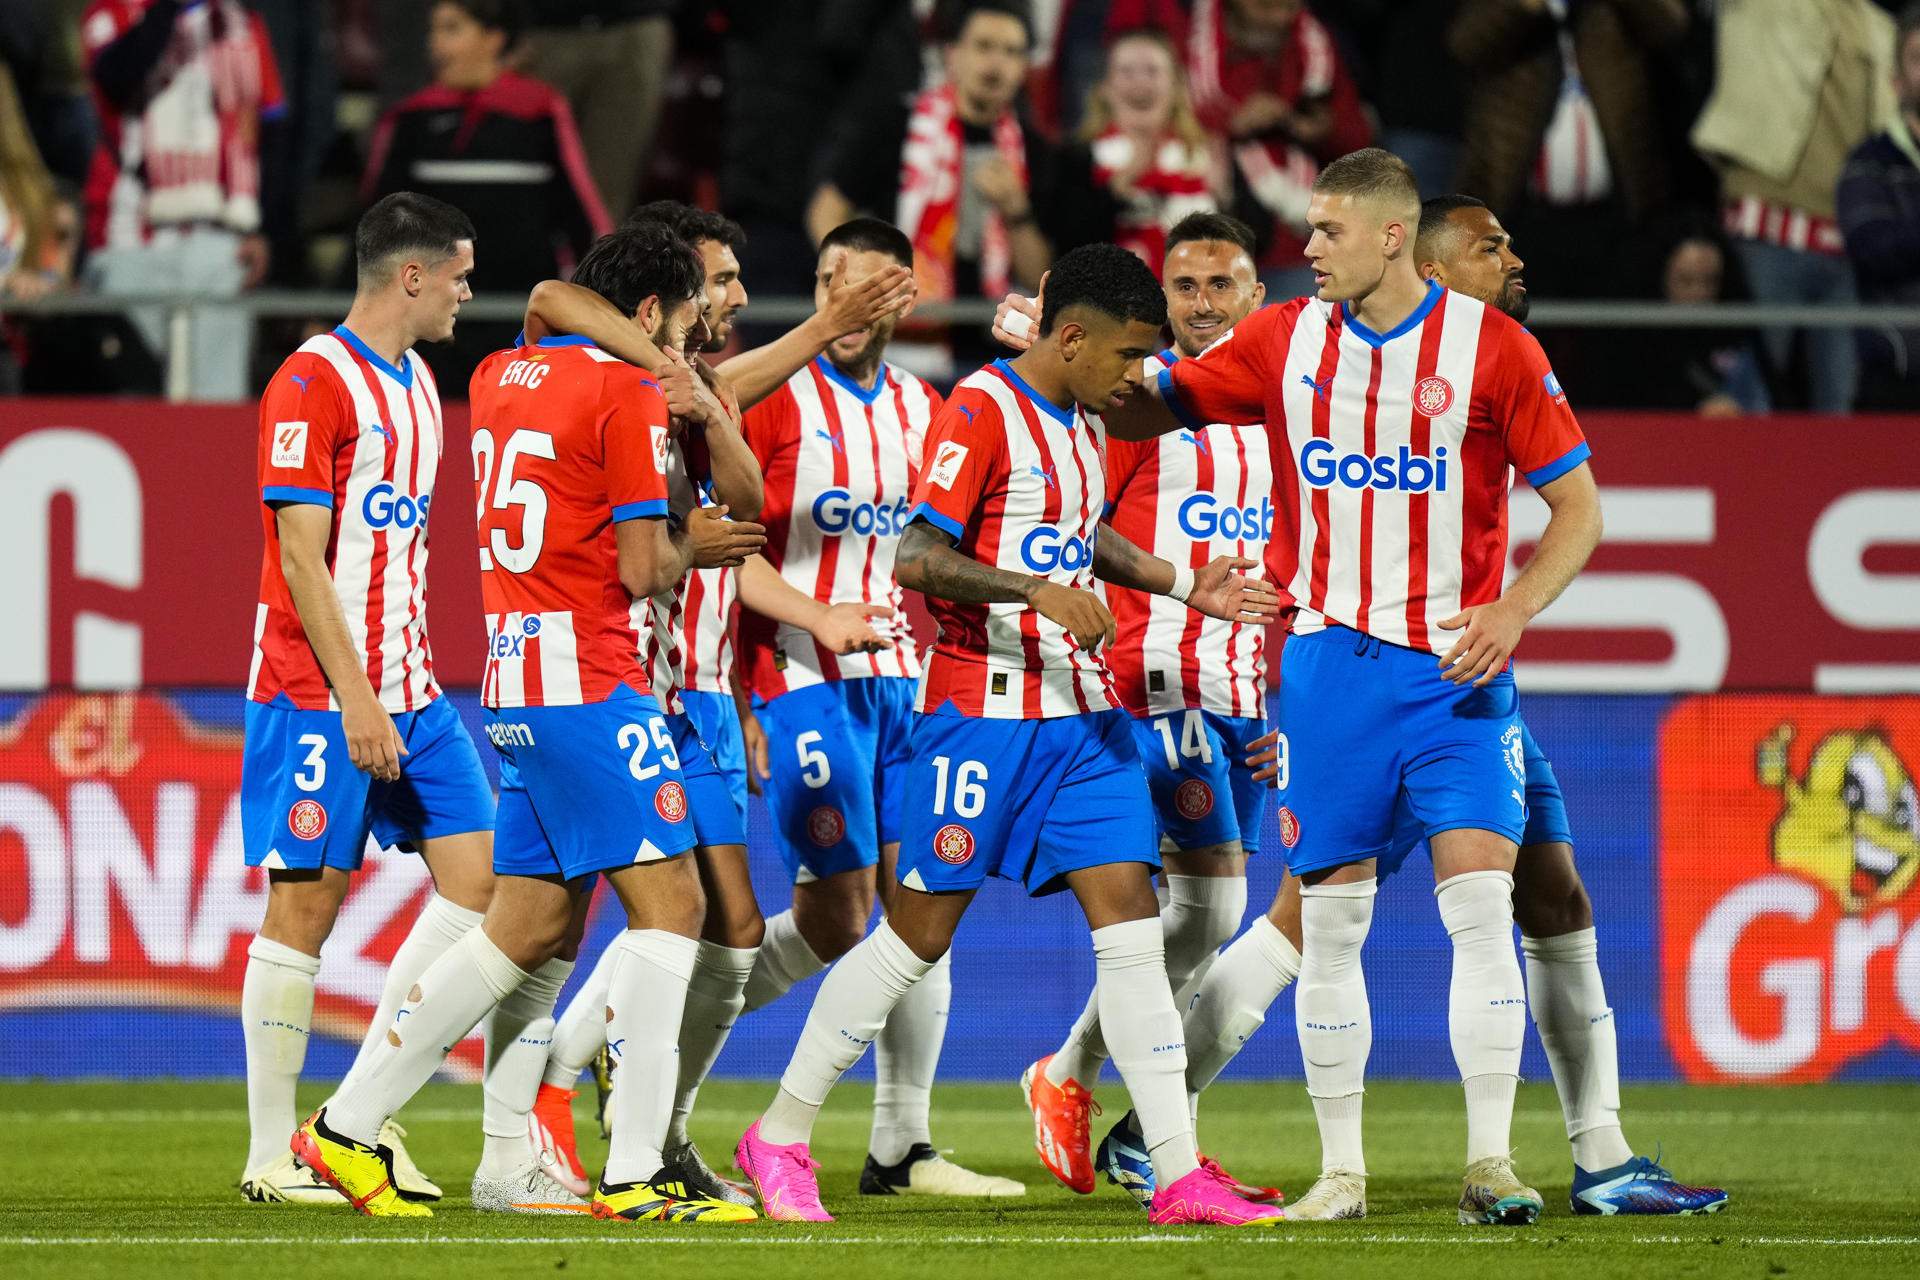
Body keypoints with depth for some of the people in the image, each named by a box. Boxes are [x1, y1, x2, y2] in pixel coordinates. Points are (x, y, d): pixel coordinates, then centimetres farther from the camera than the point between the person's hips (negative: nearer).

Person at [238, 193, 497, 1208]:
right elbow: (301, 559, -16)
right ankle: (269, 1155, 1)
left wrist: (410, 685, 19)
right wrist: (355, 695, -19)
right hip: (320, 694, -9)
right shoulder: (313, 384, -11)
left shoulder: (416, 384, 16)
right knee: (304, 902, -5)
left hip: (407, 693, 9)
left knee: (478, 875, 1)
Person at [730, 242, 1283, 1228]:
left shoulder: (1082, 422, 14)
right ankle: (780, 1137, 12)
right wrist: (1039, 589, -30)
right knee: (919, 932, -2)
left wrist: (1184, 586, 31)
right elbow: (916, 556, -22)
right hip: (981, 710, -7)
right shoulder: (982, 410, -13)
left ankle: (1179, 1174, -4)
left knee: (1129, 917, -2)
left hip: (1080, 715, 7)